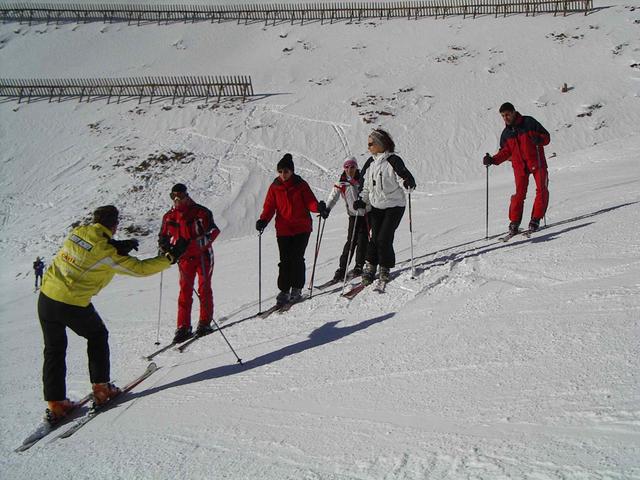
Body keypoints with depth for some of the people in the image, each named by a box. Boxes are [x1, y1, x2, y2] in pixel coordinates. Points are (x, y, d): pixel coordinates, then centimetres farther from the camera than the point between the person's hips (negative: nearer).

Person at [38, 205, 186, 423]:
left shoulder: (77, 232, 2)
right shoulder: (107, 252, -14)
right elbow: (140, 268, -10)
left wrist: (119, 246, 4)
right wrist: (170, 257, 1)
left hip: (46, 297, 5)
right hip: (73, 305, -5)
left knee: (54, 350, 15)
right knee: (97, 336, 22)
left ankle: (55, 404, 16)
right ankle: (101, 388, 23)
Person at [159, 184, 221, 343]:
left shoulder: (200, 212, -10)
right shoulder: (169, 217, 5)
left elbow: (213, 232, -17)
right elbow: (164, 236, 18)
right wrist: (165, 247, -5)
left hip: (202, 255, -3)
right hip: (185, 258, 4)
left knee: (204, 288, 1)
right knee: (185, 290, 1)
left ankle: (205, 322, 11)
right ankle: (183, 327, 3)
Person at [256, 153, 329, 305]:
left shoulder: (301, 185, 1)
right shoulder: (274, 187, 6)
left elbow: (310, 202, -1)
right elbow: (269, 207, 5)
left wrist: (319, 207, -24)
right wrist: (263, 220, -13)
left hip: (302, 228, -1)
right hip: (283, 230, 2)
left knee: (297, 258, -5)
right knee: (285, 261, -2)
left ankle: (297, 289, 7)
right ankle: (284, 291, 6)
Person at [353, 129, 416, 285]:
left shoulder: (393, 161, -12)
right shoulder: (370, 163, 9)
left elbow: (405, 178, -16)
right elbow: (367, 186, 18)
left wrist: (409, 183, -38)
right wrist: (362, 200, 5)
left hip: (394, 205, -6)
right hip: (376, 206, 6)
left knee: (384, 239, -9)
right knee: (374, 237, -1)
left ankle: (385, 269, 7)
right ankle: (370, 268, 8)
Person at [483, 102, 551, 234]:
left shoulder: (529, 122, -4)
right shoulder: (506, 133, 9)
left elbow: (546, 137, -2)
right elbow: (505, 151, 12)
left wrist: (538, 139, -24)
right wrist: (493, 160, -3)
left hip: (536, 162, -2)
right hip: (519, 165, 2)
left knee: (542, 190, -6)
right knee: (519, 193, -7)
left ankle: (536, 219, 1)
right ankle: (514, 222, -3)